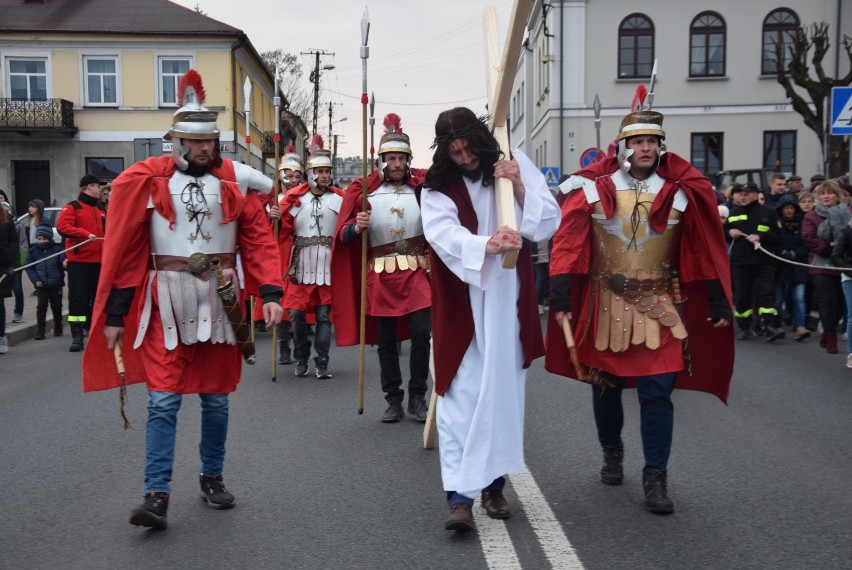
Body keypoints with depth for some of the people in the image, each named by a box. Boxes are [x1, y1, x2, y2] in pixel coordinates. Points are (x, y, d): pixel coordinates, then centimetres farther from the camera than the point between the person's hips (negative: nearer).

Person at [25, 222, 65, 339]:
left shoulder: (57, 249, -2)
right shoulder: (34, 251, 3)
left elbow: (64, 259, -8)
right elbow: (29, 267, 6)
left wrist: (65, 262, -33)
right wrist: (35, 280, -5)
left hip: (56, 284, 0)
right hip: (41, 285, 1)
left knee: (56, 306, 9)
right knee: (41, 306, -5)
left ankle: (58, 329, 24)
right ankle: (40, 331, -1)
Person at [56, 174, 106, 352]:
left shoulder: (101, 209, 15)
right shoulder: (73, 207, -5)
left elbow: (108, 229, 23)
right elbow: (61, 226, -18)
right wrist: (85, 233, -26)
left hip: (98, 260, 6)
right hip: (78, 261, -6)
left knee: (97, 297, 11)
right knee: (78, 298, -6)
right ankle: (77, 337, -5)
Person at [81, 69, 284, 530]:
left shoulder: (235, 180, 2)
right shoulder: (146, 180, -2)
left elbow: (257, 240, 2)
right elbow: (124, 249, -2)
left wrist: (270, 293, -10)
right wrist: (115, 314, -3)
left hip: (219, 301, 2)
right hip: (166, 304, -2)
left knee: (216, 398, 12)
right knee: (164, 400, -4)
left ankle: (212, 478, 29)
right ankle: (157, 495, 2)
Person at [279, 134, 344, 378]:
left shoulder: (340, 199, 3)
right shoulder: (295, 197, 2)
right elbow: (282, 228, -4)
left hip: (327, 266, 0)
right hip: (300, 266, 0)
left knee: (324, 315, 3)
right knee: (296, 313, 3)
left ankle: (322, 363, 9)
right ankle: (301, 359, 21)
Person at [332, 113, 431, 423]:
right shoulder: (365, 190, 2)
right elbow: (344, 237, 2)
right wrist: (357, 227, -19)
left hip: (417, 273, 0)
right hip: (381, 277, 0)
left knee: (421, 334, -6)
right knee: (386, 341, 7)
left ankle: (417, 398, 9)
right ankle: (393, 400, 19)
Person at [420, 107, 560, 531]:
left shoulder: (515, 165, 2)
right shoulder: (437, 186, -3)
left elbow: (549, 224, -3)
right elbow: (443, 235, -21)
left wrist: (519, 188, -18)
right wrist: (486, 245, -38)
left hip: (508, 300, 2)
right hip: (460, 303, -2)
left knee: (503, 391, 9)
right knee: (461, 395, -7)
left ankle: (493, 484, 22)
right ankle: (460, 495, -6)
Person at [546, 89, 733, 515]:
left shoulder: (680, 192, -1)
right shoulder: (593, 188, -5)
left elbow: (705, 250, 3)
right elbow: (568, 244, -8)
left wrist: (718, 302, 2)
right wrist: (560, 299, -15)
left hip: (658, 308, 0)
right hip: (604, 306, 0)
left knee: (657, 392, -3)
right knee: (606, 385, 14)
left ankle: (656, 477, 8)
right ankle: (612, 452, 38)